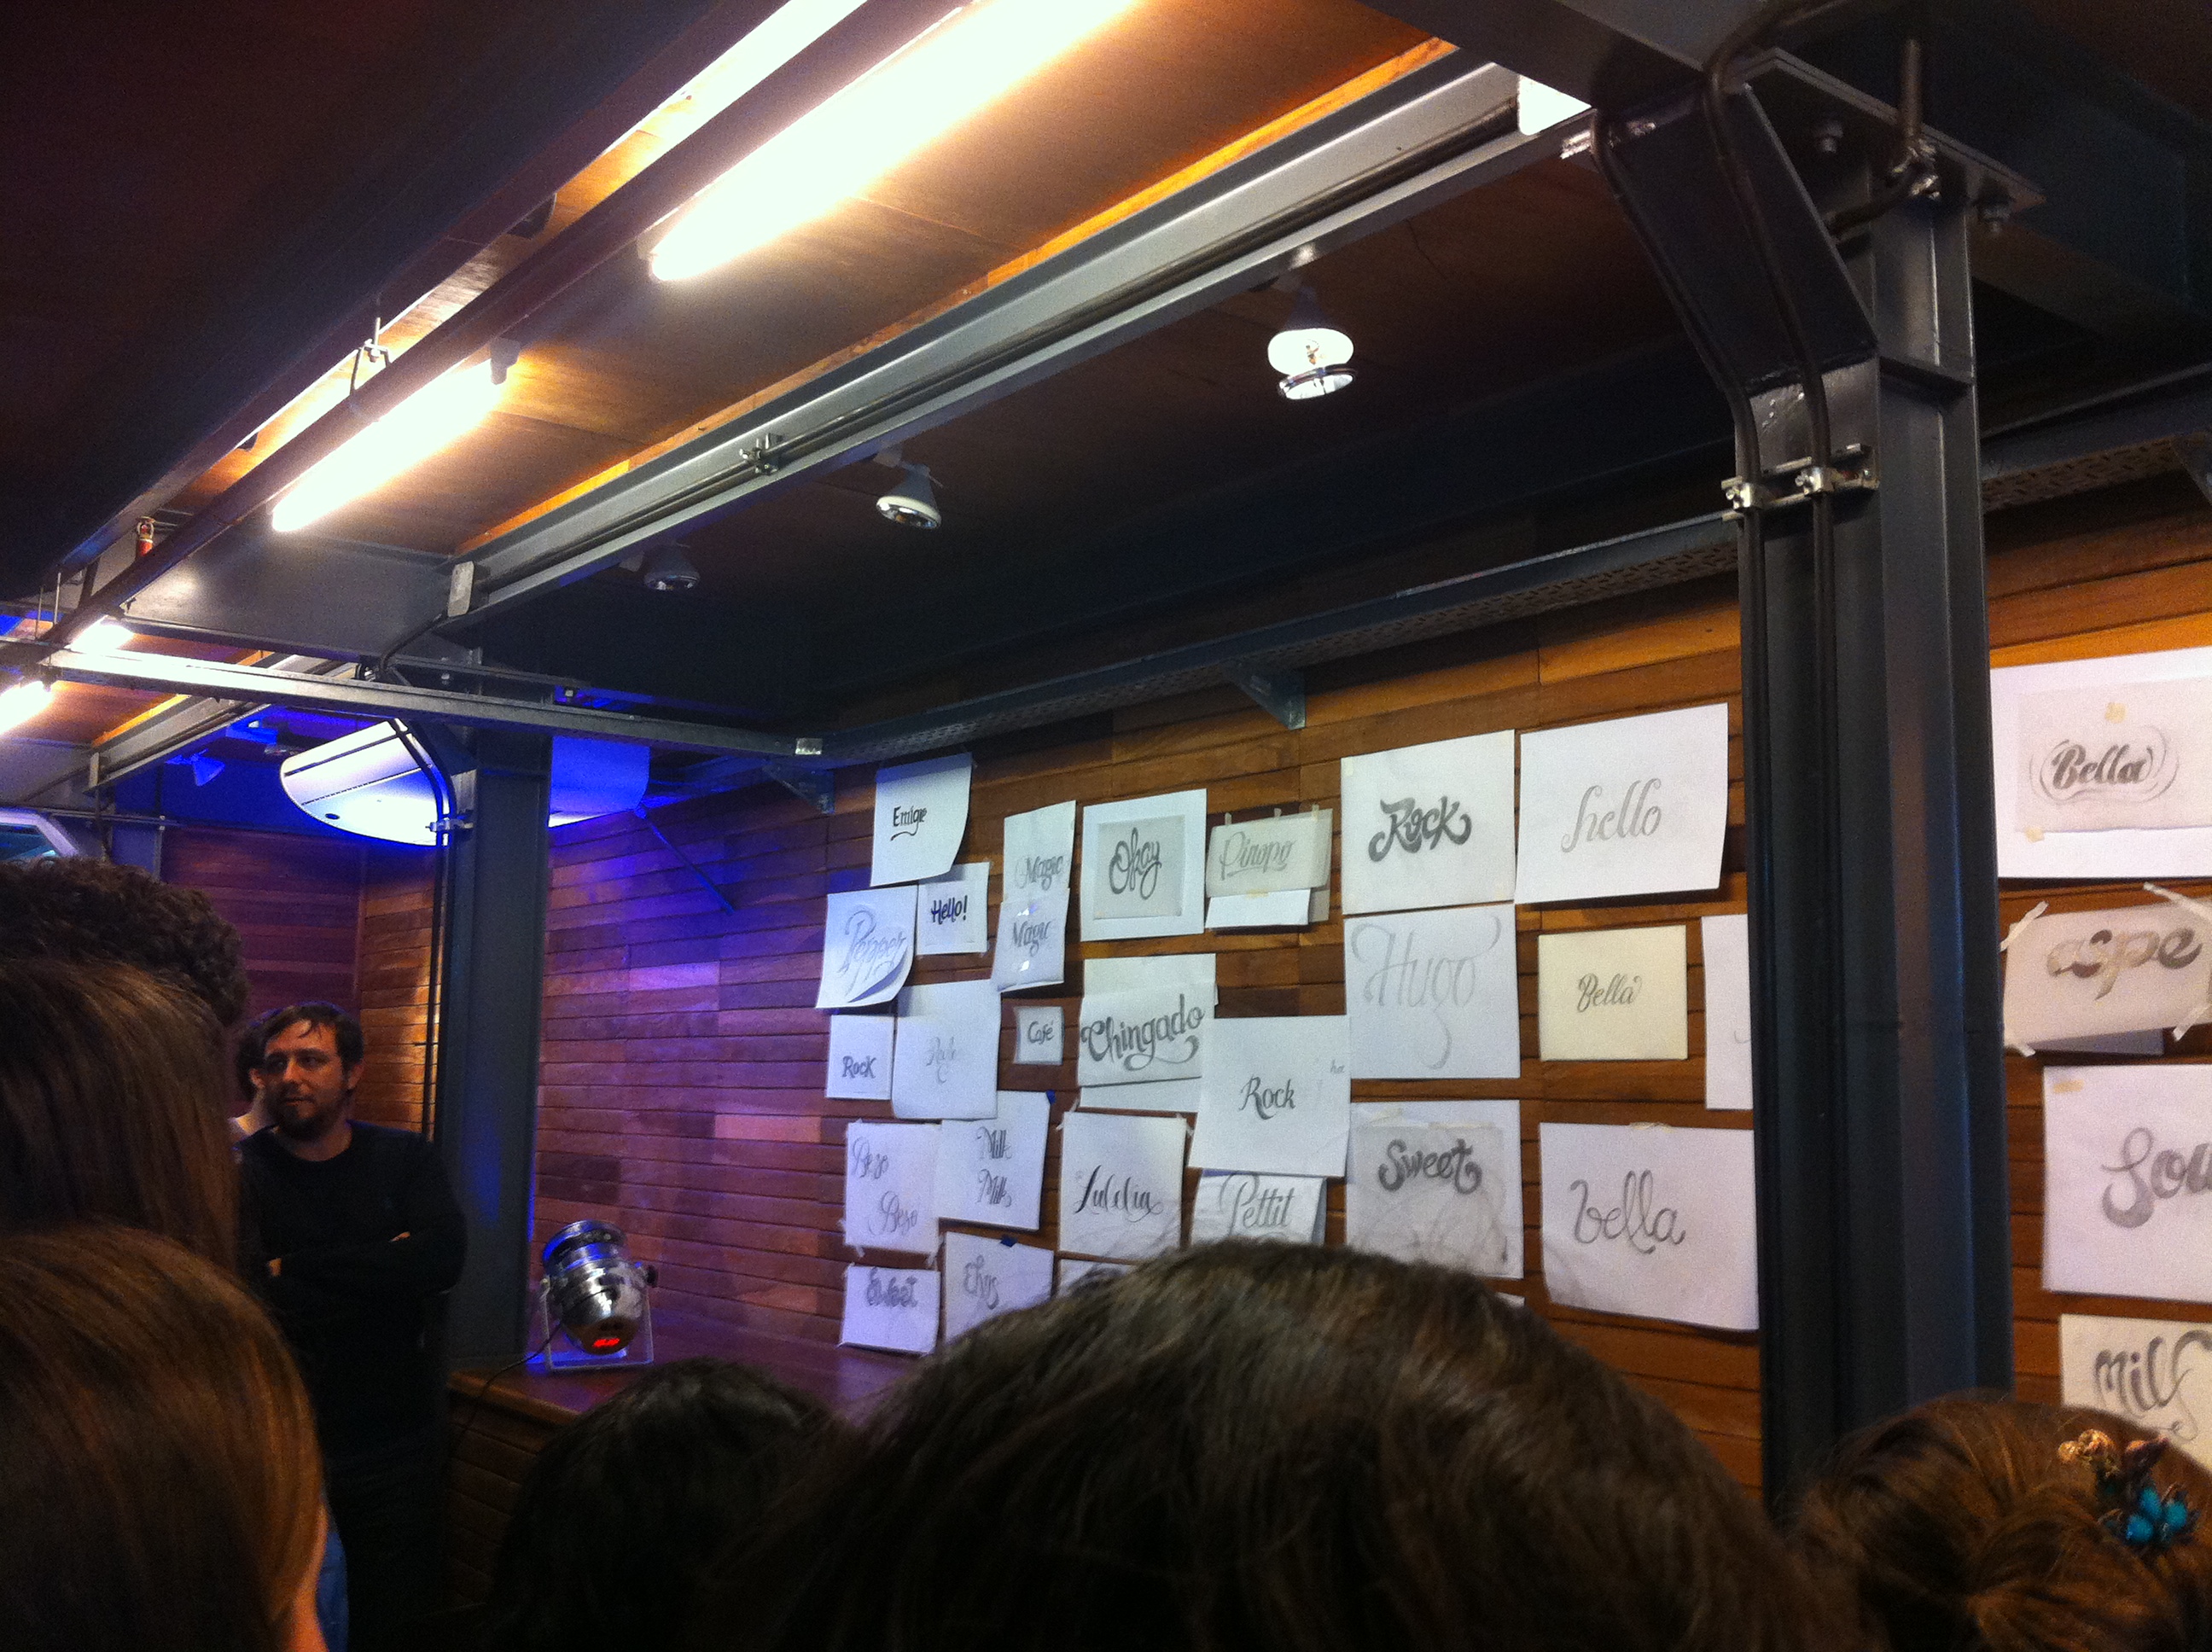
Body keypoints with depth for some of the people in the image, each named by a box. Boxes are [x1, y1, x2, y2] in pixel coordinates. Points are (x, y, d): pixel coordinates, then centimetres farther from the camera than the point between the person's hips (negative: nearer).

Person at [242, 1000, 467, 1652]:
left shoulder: (404, 1158, 3)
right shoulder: (236, 1173, -6)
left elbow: (443, 1258, -14)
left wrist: (292, 1273, -15)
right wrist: (384, 1271, -15)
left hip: (395, 1450, 2)